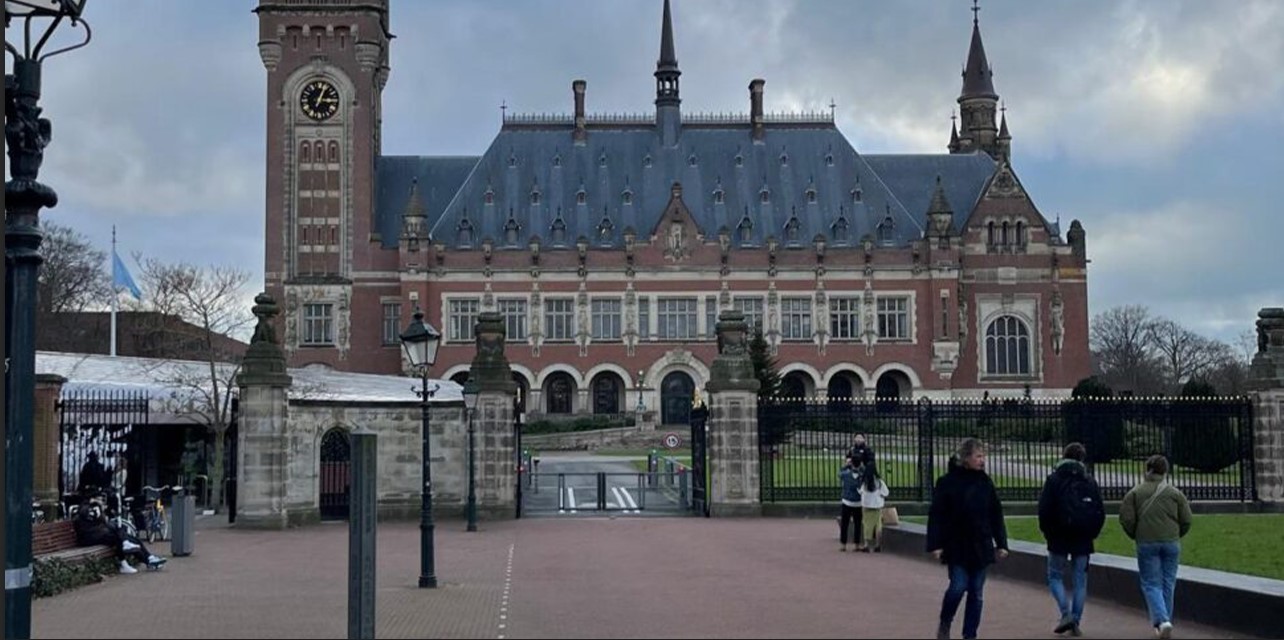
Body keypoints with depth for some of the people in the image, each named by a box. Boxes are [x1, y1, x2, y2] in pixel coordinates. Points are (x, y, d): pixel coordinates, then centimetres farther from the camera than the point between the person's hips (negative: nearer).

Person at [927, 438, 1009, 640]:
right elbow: (936, 515, -8)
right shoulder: (948, 482, -7)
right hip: (957, 547, -4)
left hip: (981, 547, 4)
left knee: (976, 593, 5)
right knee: (958, 587, -10)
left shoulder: (985, 482, 6)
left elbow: (996, 515, 11)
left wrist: (1001, 544, 8)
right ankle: (944, 624, 16)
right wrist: (935, 545, -12)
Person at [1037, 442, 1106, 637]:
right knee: (1080, 580, 8)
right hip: (1083, 541, 3)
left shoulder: (1054, 480, -4)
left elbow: (1044, 510, -9)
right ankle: (1076, 623, 7)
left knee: (1055, 576, 10)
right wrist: (1091, 533, 13)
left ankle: (1066, 614, -8)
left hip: (1059, 540, -3)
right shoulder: (1090, 482, 5)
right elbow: (1100, 512, 5)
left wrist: (1048, 533, 3)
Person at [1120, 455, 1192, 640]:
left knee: (1151, 584, 2)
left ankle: (1162, 620, -17)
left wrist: (1136, 536, 13)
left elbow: (1126, 519, -4)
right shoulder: (1175, 493, 3)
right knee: (1168, 583, 13)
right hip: (1171, 543, 1)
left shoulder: (1135, 492, 0)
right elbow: (1186, 520, 2)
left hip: (1146, 543, -1)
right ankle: (1165, 622, 18)